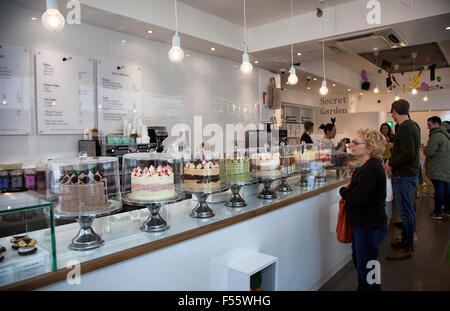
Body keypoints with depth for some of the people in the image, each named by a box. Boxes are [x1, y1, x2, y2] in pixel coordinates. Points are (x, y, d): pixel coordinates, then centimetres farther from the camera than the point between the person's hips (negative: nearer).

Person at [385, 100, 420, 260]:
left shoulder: (405, 128, -19)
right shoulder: (413, 125, 13)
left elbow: (409, 154, -25)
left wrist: (391, 164, -16)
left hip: (403, 176, -10)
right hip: (410, 173, 10)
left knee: (405, 212, -2)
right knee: (409, 210, 19)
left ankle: (406, 249, 8)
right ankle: (408, 241, 33)